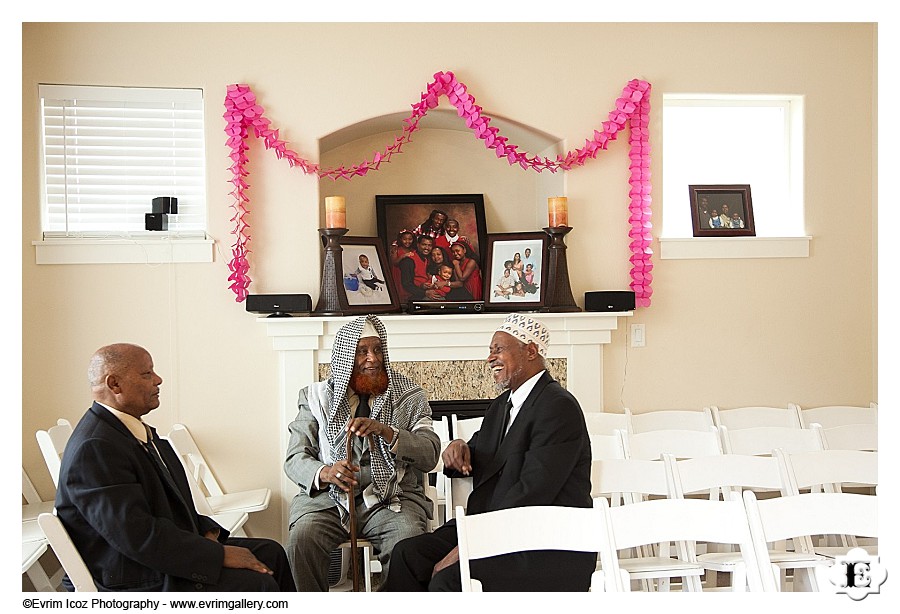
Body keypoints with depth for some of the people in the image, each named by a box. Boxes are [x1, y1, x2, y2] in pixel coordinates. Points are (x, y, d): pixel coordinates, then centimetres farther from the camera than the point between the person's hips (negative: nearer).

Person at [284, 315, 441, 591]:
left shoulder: (409, 397, 9)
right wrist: (324, 472, -19)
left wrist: (386, 431, -18)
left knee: (409, 542, -31)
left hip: (391, 498, 0)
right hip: (329, 497, 1)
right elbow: (295, 458, 4)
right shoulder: (317, 397, 10)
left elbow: (430, 455, -2)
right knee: (301, 539, -29)